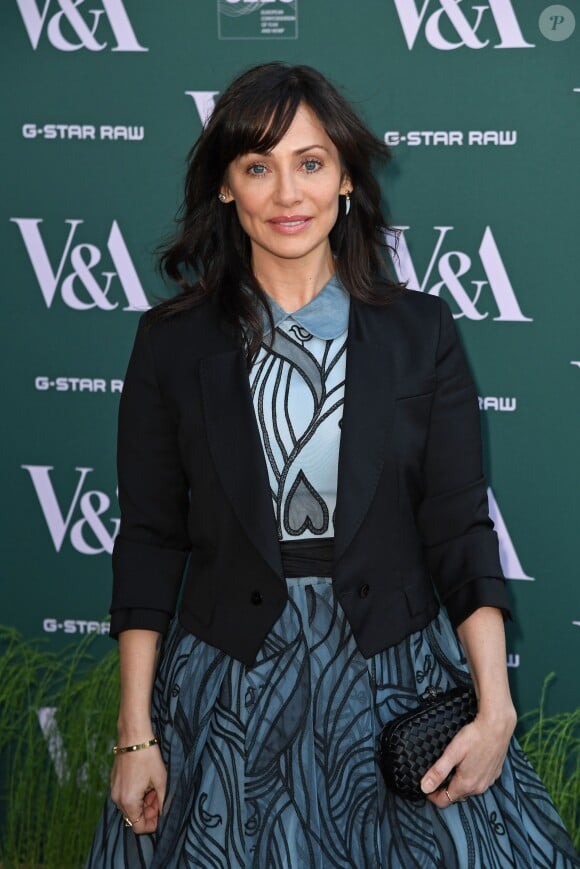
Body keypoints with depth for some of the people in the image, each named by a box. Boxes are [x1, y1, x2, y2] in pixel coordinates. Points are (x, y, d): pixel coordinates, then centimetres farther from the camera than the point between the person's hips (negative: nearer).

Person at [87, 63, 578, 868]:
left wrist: (494, 708, -13)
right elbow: (149, 540, 0)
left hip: (396, 679, 1)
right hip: (227, 687, 0)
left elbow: (460, 528, -2)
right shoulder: (173, 341, -2)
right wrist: (135, 733, -4)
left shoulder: (420, 332, -1)